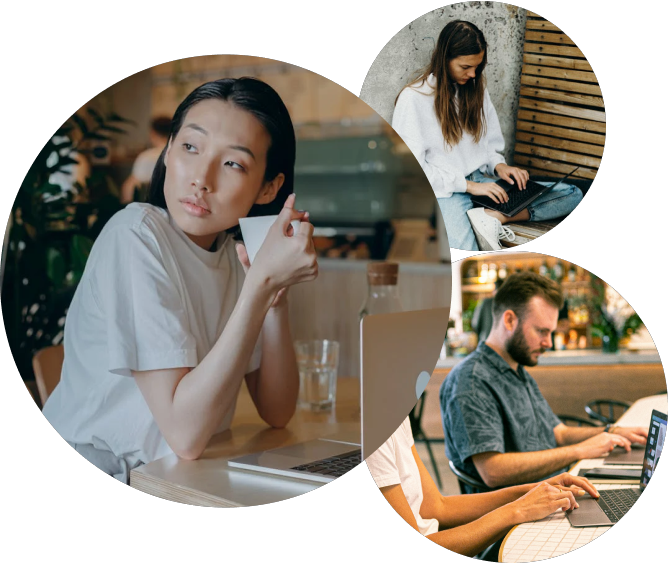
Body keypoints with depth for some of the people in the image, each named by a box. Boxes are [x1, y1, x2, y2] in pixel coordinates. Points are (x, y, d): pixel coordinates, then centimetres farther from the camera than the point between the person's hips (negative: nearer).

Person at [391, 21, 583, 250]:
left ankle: (491, 216, -22)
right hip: (444, 191, -8)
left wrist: (499, 165, -2)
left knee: (573, 194, -9)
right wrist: (468, 185, -16)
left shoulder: (476, 88, 15)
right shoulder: (413, 98, -5)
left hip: (481, 181, 8)